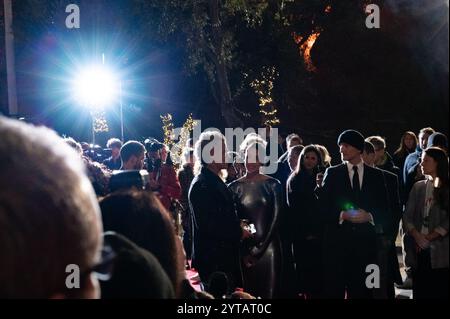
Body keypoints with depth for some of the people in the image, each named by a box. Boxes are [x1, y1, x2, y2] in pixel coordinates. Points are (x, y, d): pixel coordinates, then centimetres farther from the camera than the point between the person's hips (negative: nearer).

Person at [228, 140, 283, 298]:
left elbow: (276, 217, -2)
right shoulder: (234, 187, 3)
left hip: (268, 247, -1)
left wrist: (260, 249, -6)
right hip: (244, 248, 1)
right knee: (245, 292, 5)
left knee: (268, 290, 1)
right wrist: (244, 252, -4)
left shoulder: (273, 185, 0)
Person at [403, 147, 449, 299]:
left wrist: (430, 237, -12)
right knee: (420, 291, 5)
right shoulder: (418, 187, 12)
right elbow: (407, 216, 6)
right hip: (419, 250, 4)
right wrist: (417, 236, -11)